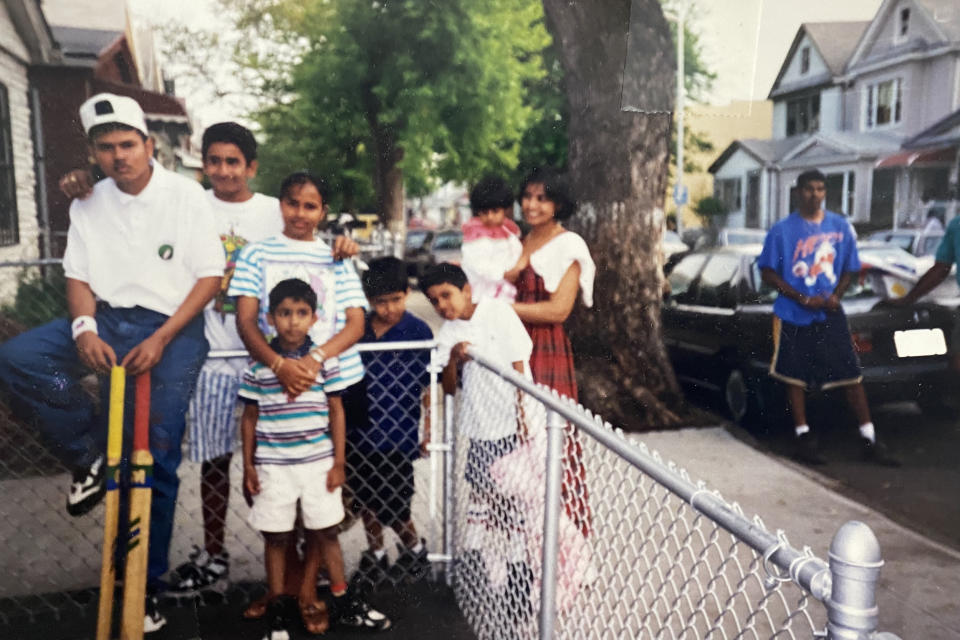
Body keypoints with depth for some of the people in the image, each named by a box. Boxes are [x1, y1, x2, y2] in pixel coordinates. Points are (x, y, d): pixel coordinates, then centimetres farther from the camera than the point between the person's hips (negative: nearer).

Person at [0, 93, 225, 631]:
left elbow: (211, 276, -7)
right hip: (109, 320, 5)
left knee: (155, 460, -7)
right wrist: (84, 328, -14)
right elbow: (79, 276, 9)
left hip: (172, 328, -4)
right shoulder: (89, 204, 8)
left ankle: (146, 586, 9)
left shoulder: (185, 194, -5)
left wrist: (160, 340, -16)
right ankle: (92, 451, 0)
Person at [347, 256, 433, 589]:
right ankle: (375, 557, 36)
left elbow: (428, 386, -5)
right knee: (366, 500, 17)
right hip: (358, 430, 5)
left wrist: (428, 430, -7)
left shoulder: (418, 331, -8)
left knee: (392, 505, 2)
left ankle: (416, 549, 29)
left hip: (397, 433, -5)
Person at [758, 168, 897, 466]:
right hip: (794, 316, -2)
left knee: (851, 374, 0)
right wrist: (802, 299, -13)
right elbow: (767, 273, -3)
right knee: (796, 377, 4)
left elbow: (849, 268, 13)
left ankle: (869, 439, 11)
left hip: (830, 314, 2)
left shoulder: (841, 226, 5)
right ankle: (804, 437, 17)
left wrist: (836, 295, -7)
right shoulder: (782, 230, -5)